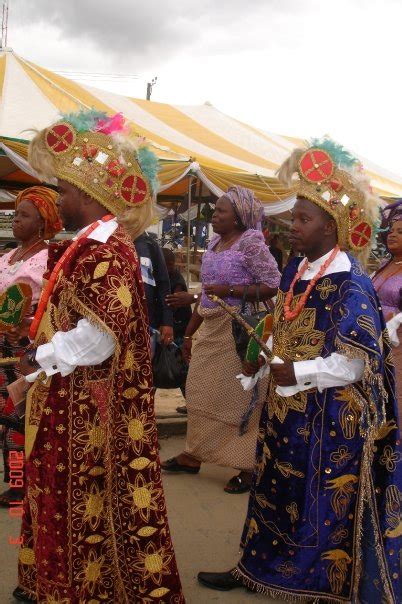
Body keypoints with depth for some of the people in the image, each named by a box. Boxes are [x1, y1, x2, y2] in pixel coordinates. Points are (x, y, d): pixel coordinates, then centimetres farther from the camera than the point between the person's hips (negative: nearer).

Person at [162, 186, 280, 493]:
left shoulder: (250, 242, -10)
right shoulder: (214, 242, 12)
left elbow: (272, 285, -16)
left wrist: (229, 290, -20)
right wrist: (190, 332, 18)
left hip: (238, 328, -8)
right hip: (211, 328, 8)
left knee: (240, 397, -1)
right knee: (201, 392, 13)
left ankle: (249, 467, 10)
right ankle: (194, 455, 27)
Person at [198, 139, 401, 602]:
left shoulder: (350, 285, -19)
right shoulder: (295, 272, 6)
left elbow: (354, 364, -21)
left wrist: (297, 373, -21)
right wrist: (264, 358, 7)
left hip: (330, 420, -8)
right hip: (286, 410, 8)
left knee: (322, 506, 6)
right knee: (274, 491, 20)